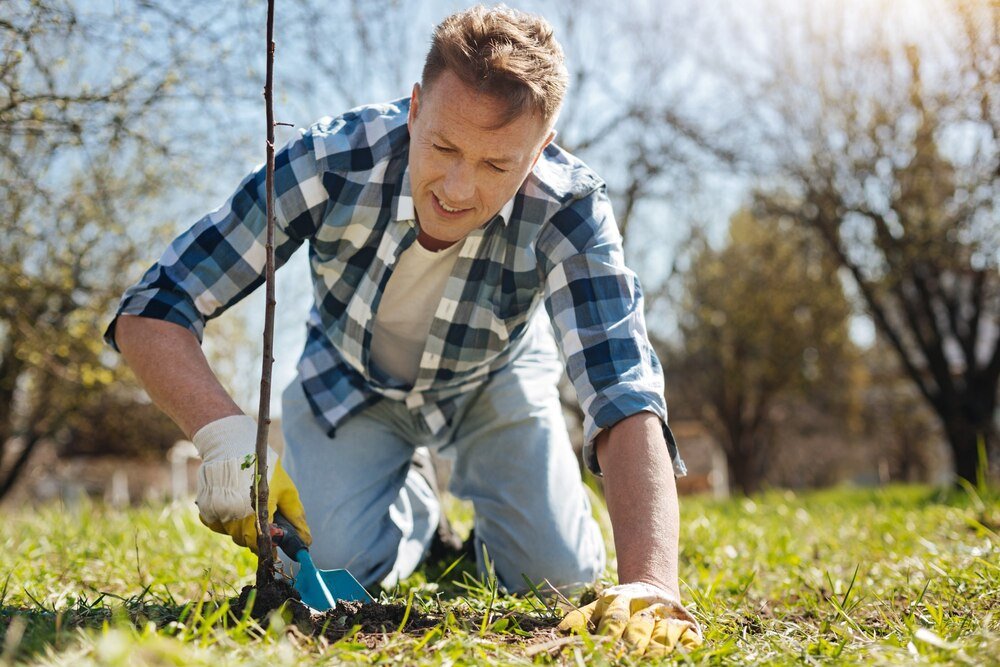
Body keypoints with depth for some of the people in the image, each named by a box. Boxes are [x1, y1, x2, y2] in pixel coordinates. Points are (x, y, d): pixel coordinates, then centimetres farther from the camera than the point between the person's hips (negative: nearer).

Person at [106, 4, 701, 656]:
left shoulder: (571, 210, -36)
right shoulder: (331, 162, -36)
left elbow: (626, 396, -45)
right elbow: (150, 311, -32)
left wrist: (650, 584, -59)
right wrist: (223, 429, -52)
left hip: (494, 382, 0)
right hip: (351, 378, 0)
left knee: (561, 573, -12)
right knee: (328, 569, -15)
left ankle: (488, 501, 24)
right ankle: (412, 512, 21)